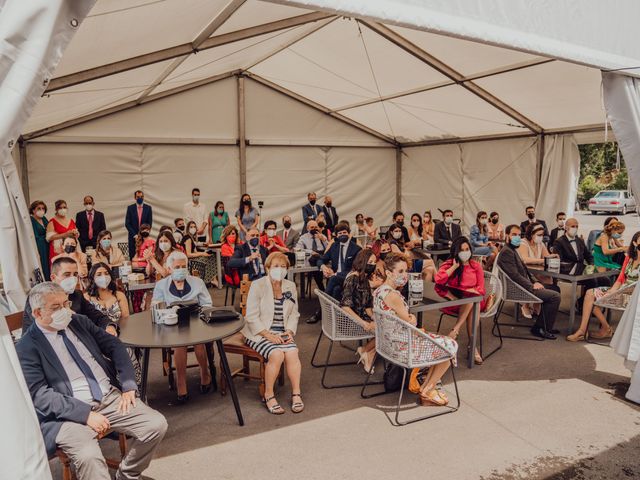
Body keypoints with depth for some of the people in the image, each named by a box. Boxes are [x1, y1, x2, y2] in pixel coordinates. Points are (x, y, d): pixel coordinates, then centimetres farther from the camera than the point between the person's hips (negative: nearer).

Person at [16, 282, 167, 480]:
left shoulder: (79, 321, 10)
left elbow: (115, 346, 10)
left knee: (157, 424, -11)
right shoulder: (27, 347, -5)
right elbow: (39, 394, -12)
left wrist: (128, 386, -3)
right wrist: (85, 414, -21)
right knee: (89, 456, -34)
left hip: (111, 396, 5)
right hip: (71, 412, -5)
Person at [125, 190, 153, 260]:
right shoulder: (130, 208, 4)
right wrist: (134, 235, -9)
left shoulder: (148, 208, 5)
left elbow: (150, 222, 4)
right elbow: (127, 223, 1)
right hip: (133, 236, 0)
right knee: (133, 256, -1)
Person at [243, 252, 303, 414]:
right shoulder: (257, 285, -6)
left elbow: (294, 314, 11)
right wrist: (268, 334, -19)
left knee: (292, 352, -25)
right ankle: (268, 396, -12)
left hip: (282, 333, 4)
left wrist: (289, 331, -7)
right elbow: (252, 316, -11)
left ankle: (296, 394, -12)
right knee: (277, 354, -29)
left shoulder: (291, 286, 9)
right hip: (260, 333, -4)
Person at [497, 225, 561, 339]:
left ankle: (546, 326, 17)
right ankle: (539, 329, -3)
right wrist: (532, 286, -17)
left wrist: (535, 282, 4)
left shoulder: (513, 250, 18)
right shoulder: (506, 252, -17)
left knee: (554, 288, 15)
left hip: (524, 286, 11)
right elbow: (514, 275, -23)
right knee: (555, 296, -14)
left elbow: (525, 270, 20)